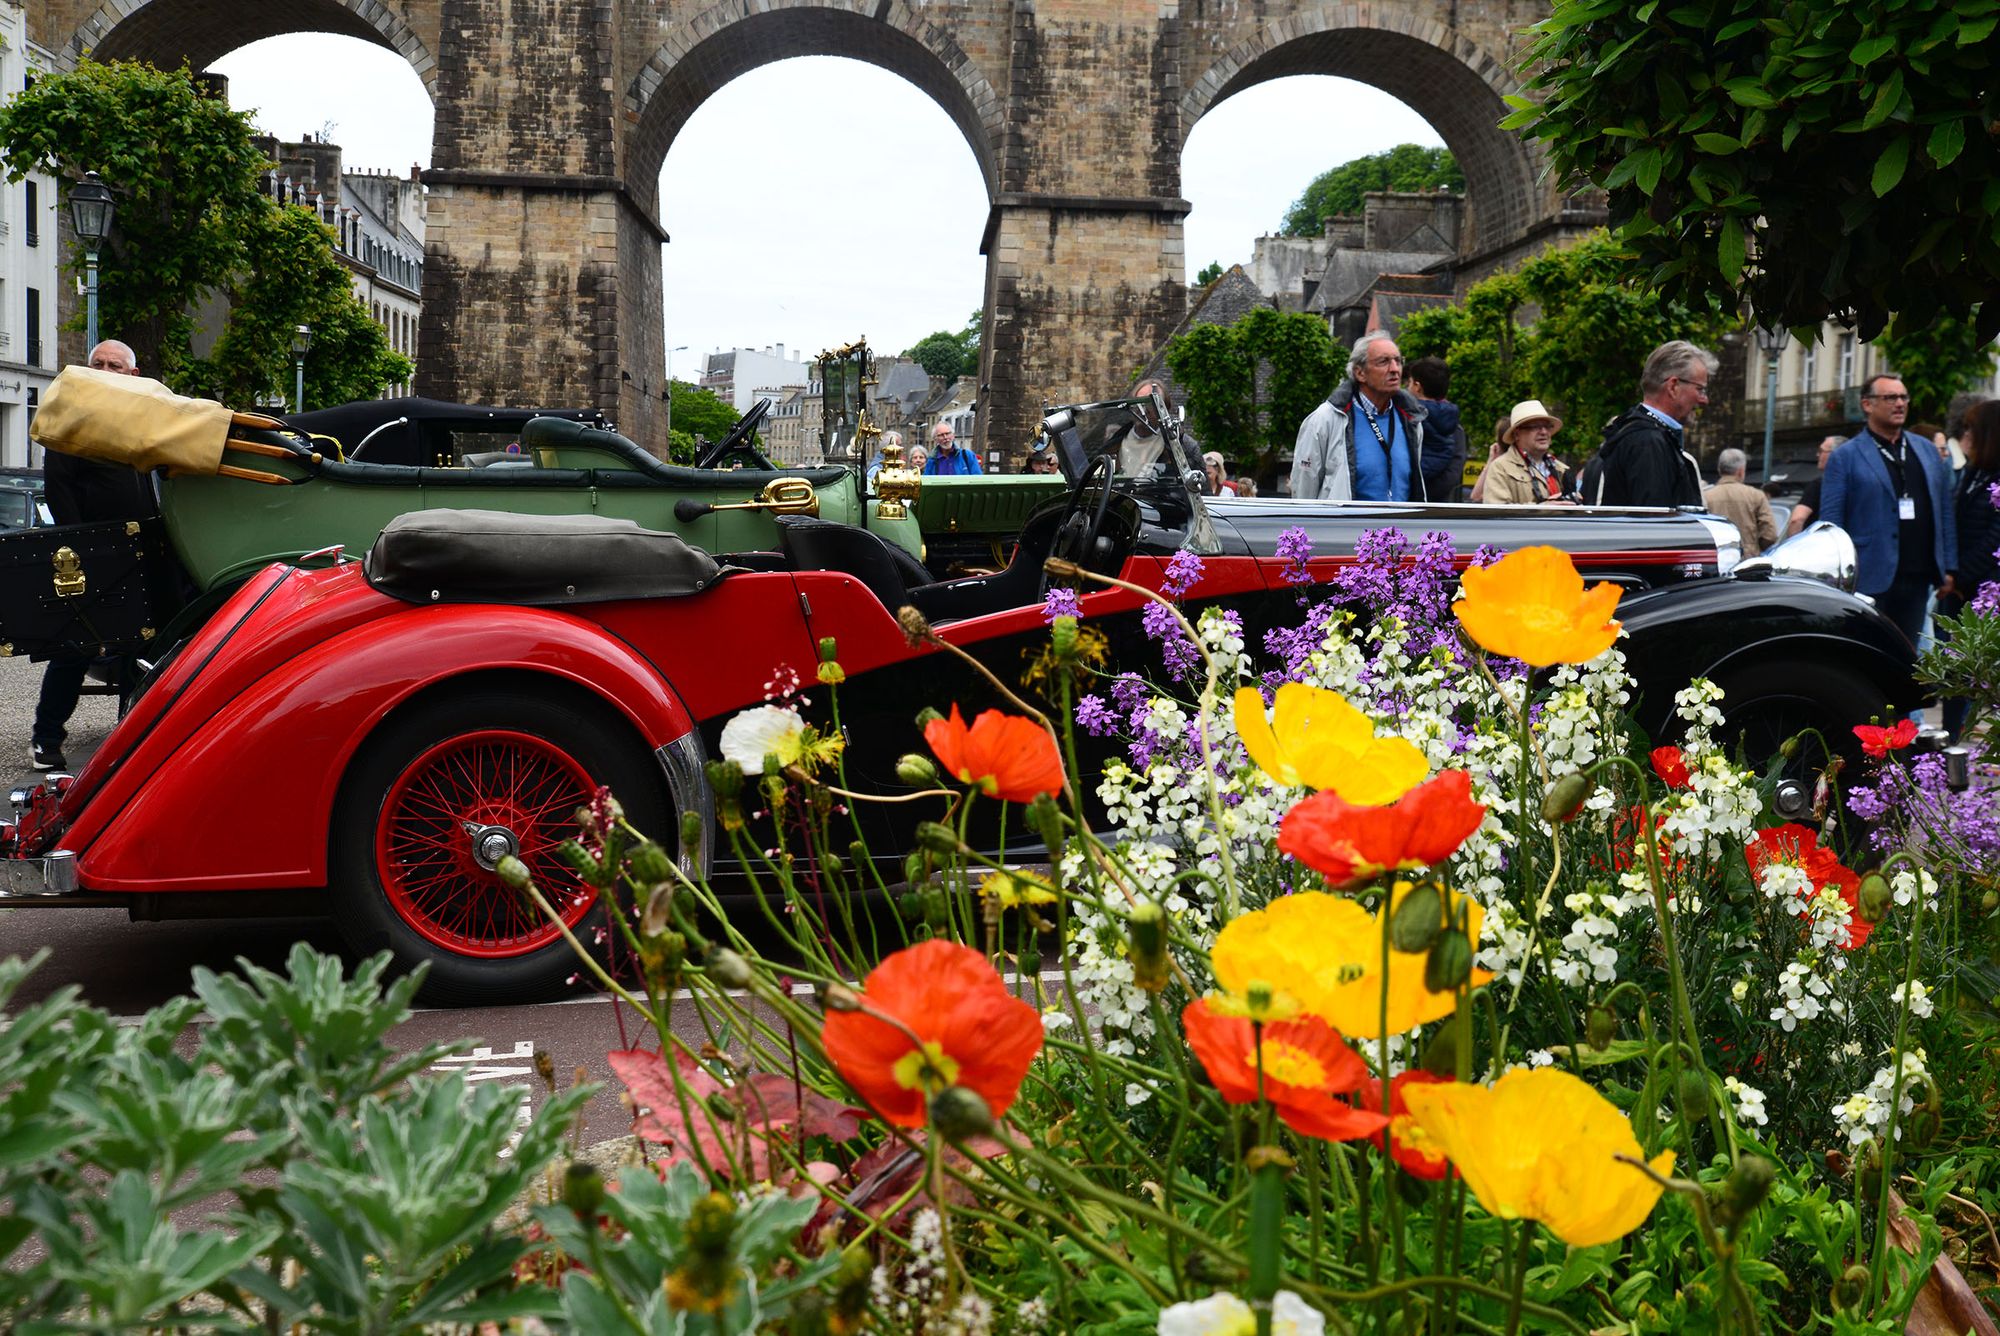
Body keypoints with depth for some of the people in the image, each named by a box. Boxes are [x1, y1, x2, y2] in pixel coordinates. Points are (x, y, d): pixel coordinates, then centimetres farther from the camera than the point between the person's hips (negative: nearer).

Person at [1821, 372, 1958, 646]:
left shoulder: (1927, 451, 16)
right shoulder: (1845, 457, -1)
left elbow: (1945, 511, 16)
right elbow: (1830, 521, -4)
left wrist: (1949, 567, 9)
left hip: (1917, 579, 5)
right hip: (1870, 580, -5)